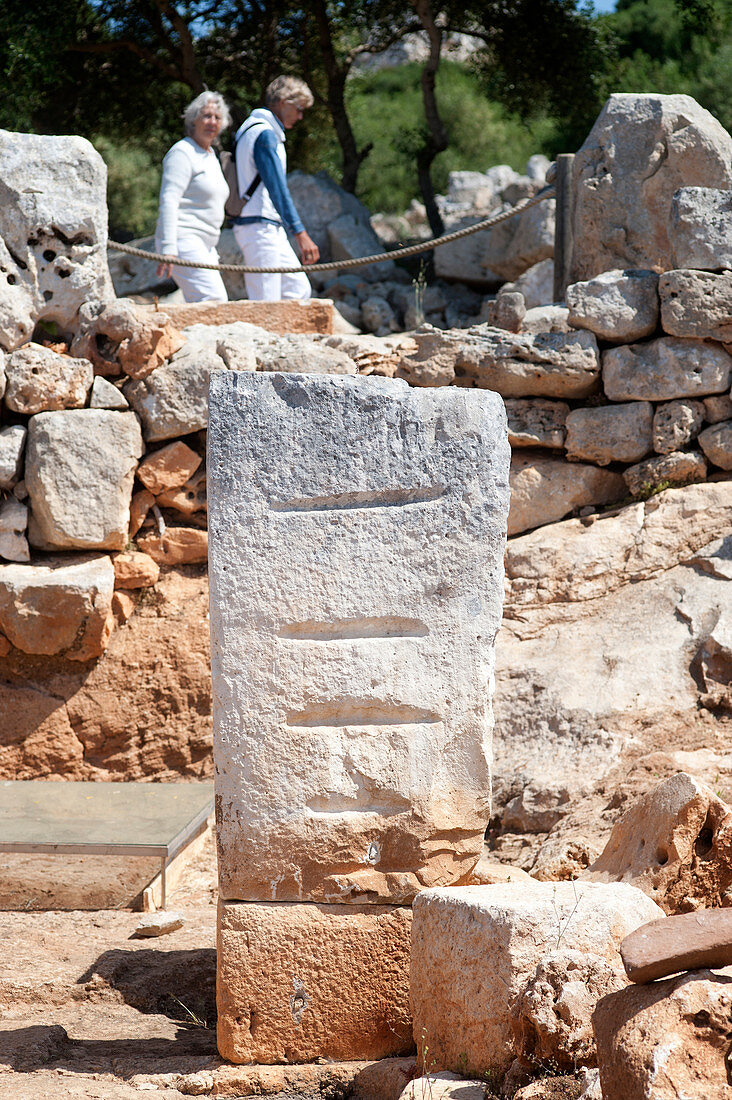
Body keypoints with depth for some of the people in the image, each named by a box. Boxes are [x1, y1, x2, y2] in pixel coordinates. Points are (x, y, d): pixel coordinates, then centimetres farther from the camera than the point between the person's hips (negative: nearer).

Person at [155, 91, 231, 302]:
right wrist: (168, 249, -25)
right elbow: (169, 201, -16)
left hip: (204, 245, 9)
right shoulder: (182, 152, -7)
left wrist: (212, 253, 27)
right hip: (183, 240, -9)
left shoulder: (211, 156, 21)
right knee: (215, 300, -22)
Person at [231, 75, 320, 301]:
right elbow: (277, 188, -23)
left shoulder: (254, 129, 18)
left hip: (271, 229, 11)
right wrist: (301, 234, -27)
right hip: (260, 226, -11)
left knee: (299, 289, 9)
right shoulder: (264, 134, -15)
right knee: (266, 302, -12)